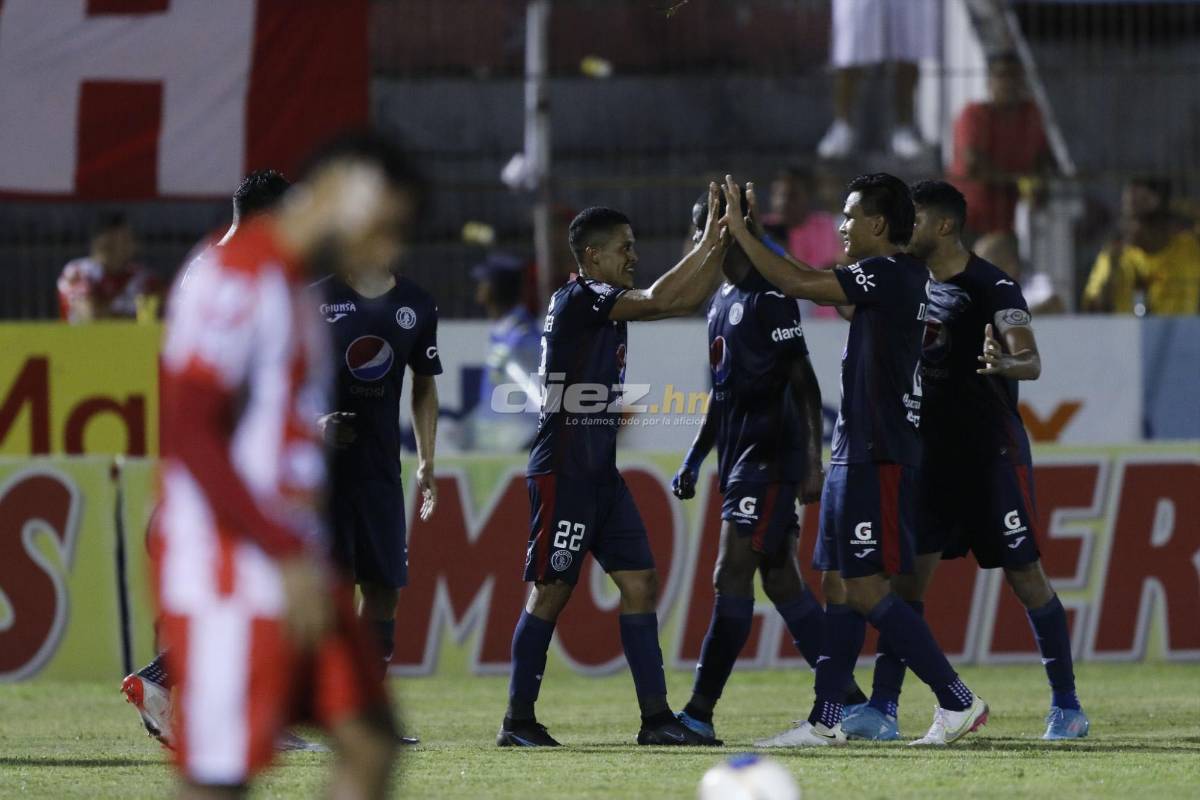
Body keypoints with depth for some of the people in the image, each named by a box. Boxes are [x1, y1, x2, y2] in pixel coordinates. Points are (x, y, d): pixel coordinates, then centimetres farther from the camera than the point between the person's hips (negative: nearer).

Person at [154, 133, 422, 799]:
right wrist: (287, 555, -24)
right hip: (230, 570, -10)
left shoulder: (298, 287, 18)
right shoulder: (238, 276, -13)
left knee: (370, 743, 8)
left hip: (298, 564, 10)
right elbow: (191, 437, -21)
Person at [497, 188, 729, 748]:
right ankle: (518, 721, 1)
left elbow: (688, 300, 17)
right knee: (552, 591, -5)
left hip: (600, 472, 9)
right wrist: (708, 243, -16)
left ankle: (656, 717, 2)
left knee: (639, 583, 3)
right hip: (563, 470, -9)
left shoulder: (606, 303, 15)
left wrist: (719, 246, 5)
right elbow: (658, 300, -22)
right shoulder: (578, 299, -11)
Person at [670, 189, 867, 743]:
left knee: (731, 578, -11)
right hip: (737, 458, 9)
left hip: (770, 457, -9)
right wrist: (694, 459, 21)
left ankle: (699, 711, -13)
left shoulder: (770, 297, -11)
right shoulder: (723, 301, 17)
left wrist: (813, 464, -19)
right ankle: (846, 699, 13)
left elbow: (803, 383, -14)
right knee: (781, 582, 9)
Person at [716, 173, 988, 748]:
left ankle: (957, 701, -8)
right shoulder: (897, 277, 15)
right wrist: (755, 233, 22)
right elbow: (811, 282, 25)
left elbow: (800, 285, -17)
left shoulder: (888, 274, -15)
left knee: (866, 590, -10)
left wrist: (740, 229, -7)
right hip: (856, 452, 10)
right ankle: (825, 720, 12)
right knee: (839, 585, 10)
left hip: (877, 457, -10)